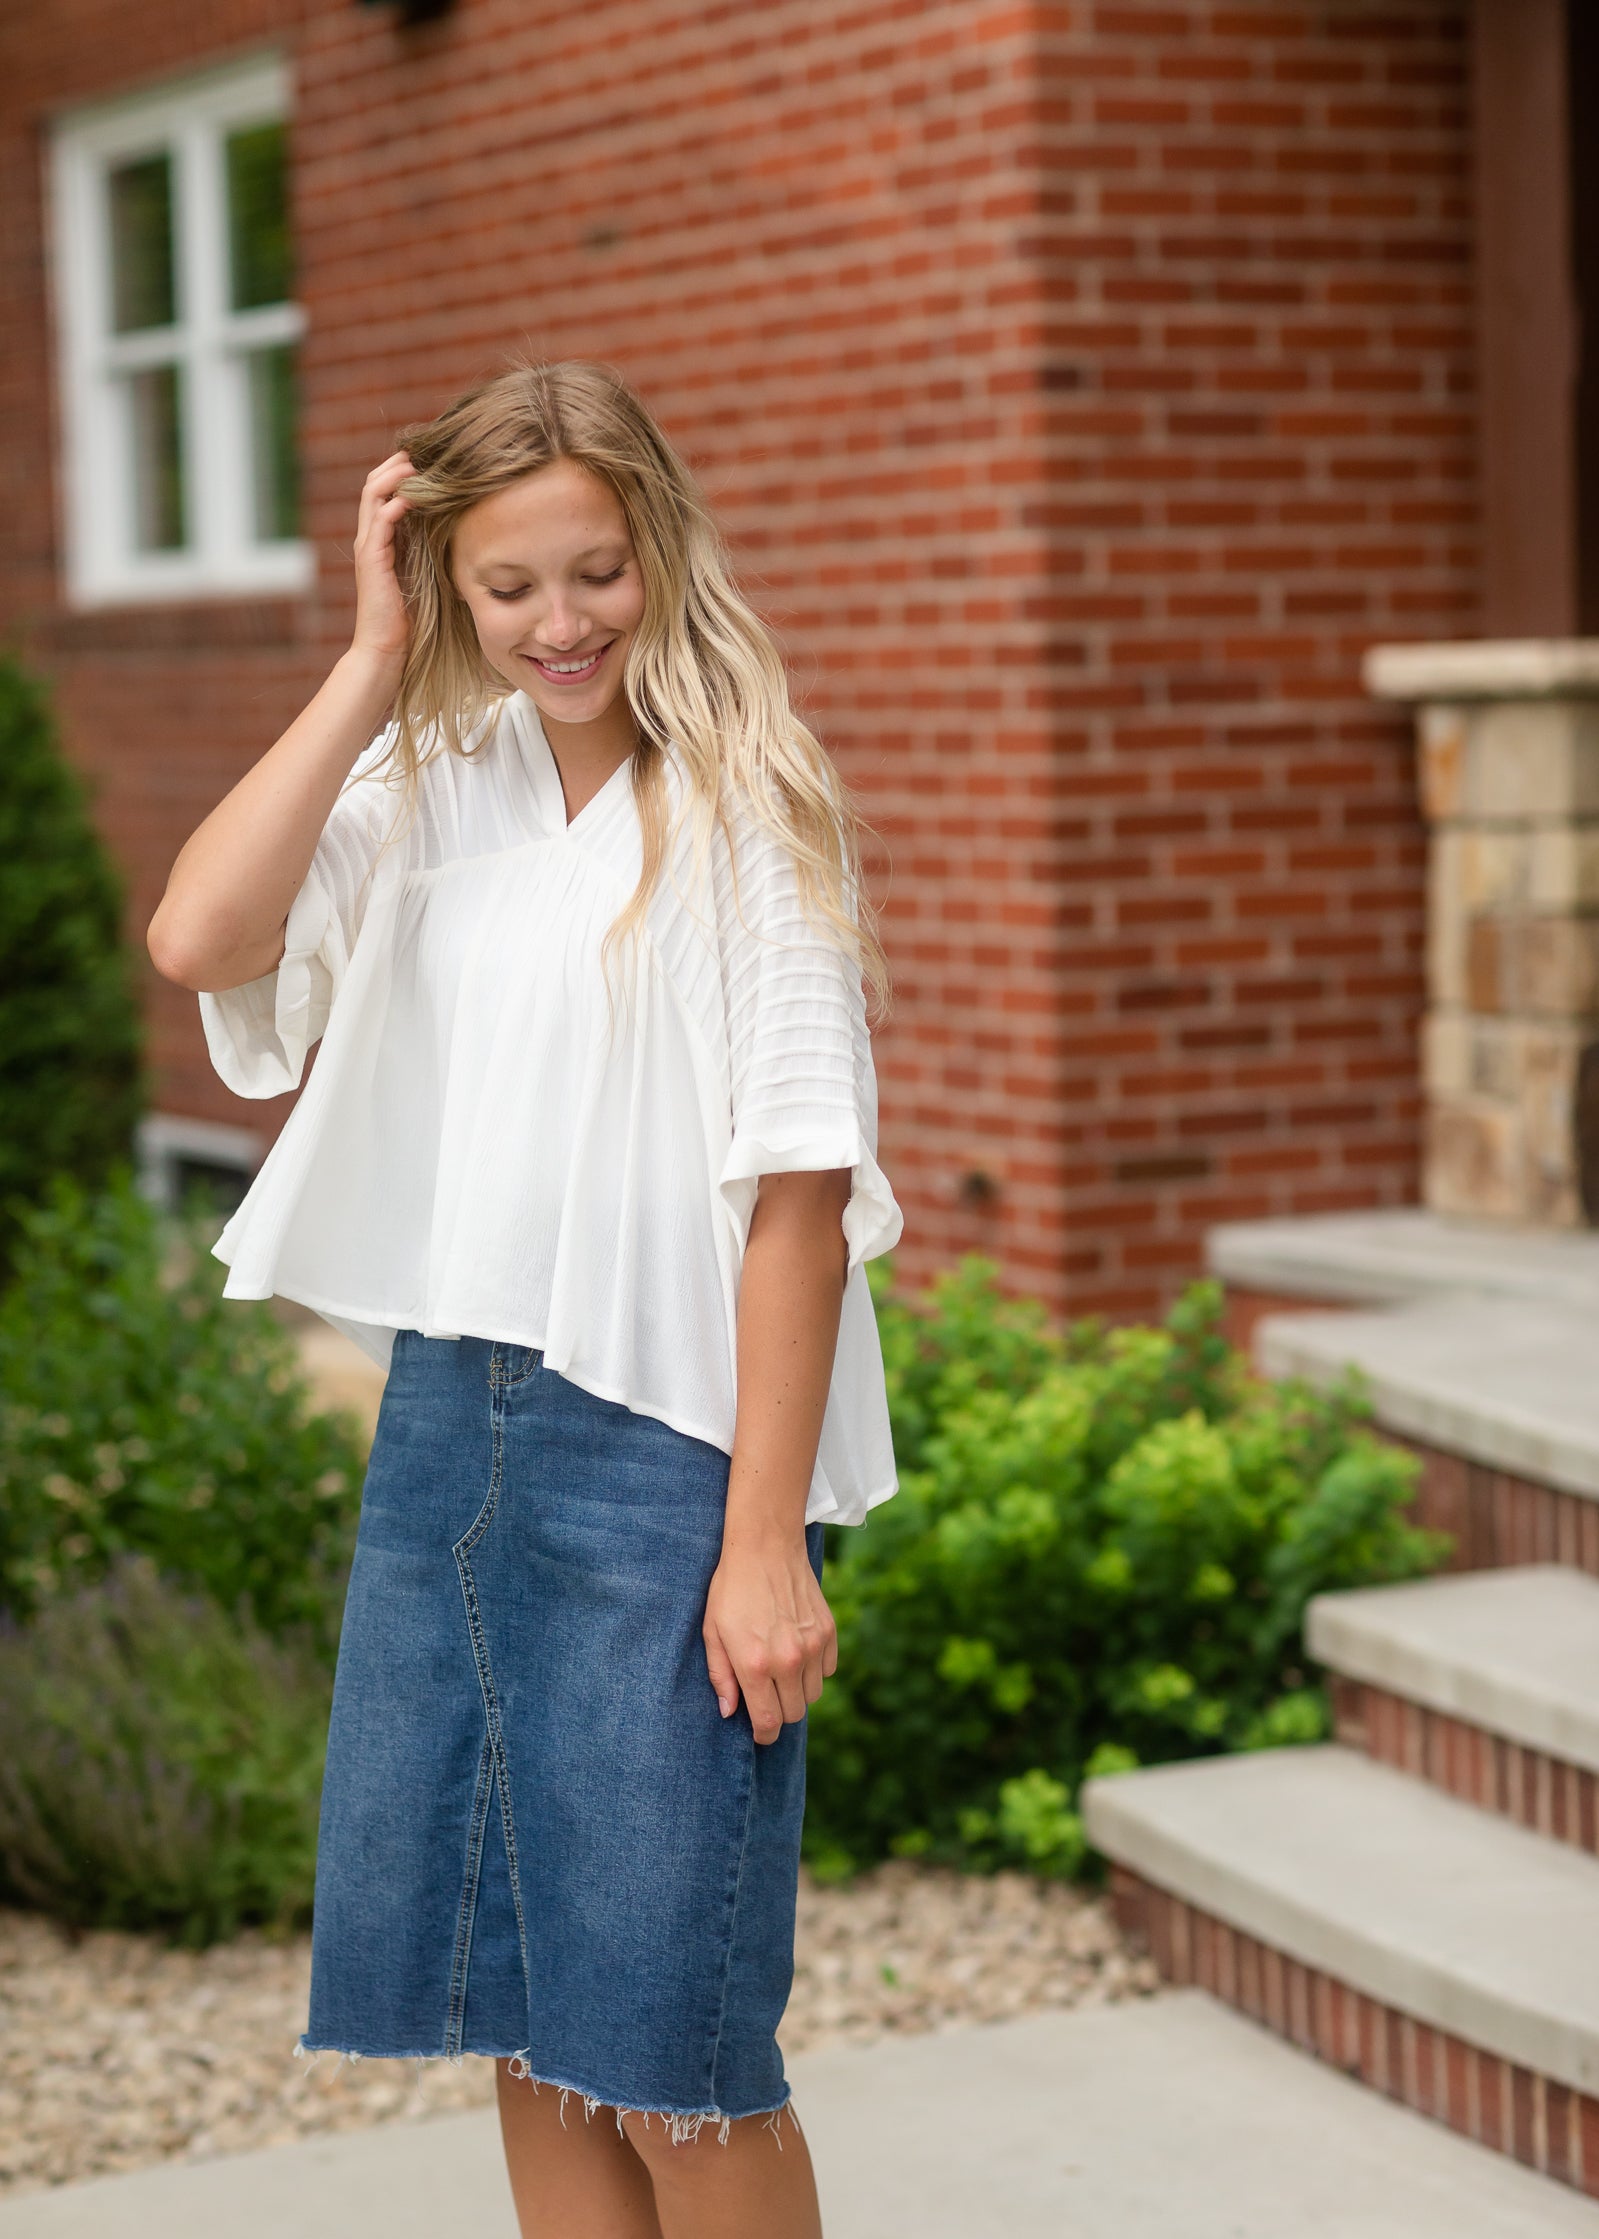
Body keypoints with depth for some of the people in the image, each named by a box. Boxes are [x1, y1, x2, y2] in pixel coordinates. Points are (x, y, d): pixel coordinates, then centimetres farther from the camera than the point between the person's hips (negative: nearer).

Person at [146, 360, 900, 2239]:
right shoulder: (429, 785, 9)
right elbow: (199, 940, -7)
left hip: (660, 1448, -6)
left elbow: (800, 1187, -11)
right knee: (523, 2029, 12)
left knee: (666, 2056, -1)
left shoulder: (741, 807, -7)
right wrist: (373, 666, -4)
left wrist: (765, 1542, -15)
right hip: (446, 1424, 6)